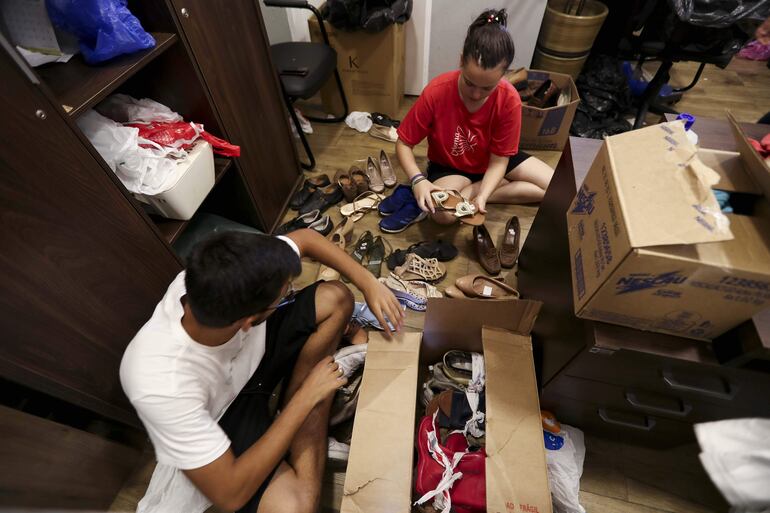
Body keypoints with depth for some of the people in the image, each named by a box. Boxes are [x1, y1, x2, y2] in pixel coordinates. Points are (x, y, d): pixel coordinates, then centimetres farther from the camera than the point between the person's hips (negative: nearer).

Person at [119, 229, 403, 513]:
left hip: (250, 357, 5)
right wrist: (306, 396, -28)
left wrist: (368, 282, -20)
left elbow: (305, 237, -13)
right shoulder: (165, 386, -40)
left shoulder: (211, 283, -31)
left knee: (335, 297, -5)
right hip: (221, 417, -5)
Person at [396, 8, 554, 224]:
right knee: (443, 213, -34)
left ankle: (469, 192, -10)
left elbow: (499, 160, -18)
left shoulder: (509, 99, -23)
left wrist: (482, 196, -36)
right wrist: (418, 180, -36)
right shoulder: (436, 92, -26)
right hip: (448, 166, -2)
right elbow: (403, 143, -18)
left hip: (493, 161, 3)